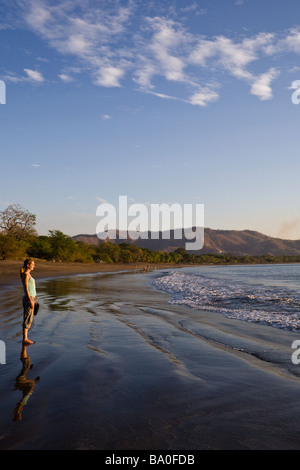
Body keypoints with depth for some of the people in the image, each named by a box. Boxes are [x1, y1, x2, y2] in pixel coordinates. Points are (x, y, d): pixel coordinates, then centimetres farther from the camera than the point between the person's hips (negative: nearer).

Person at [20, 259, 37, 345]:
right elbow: (26, 289, -18)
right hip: (29, 299, -10)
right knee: (27, 319, -4)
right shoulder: (25, 275, -14)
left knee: (29, 319, 12)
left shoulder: (28, 274, 15)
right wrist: (31, 301, -20)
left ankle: (25, 338, 17)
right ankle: (25, 339, 2)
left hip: (32, 298, 10)